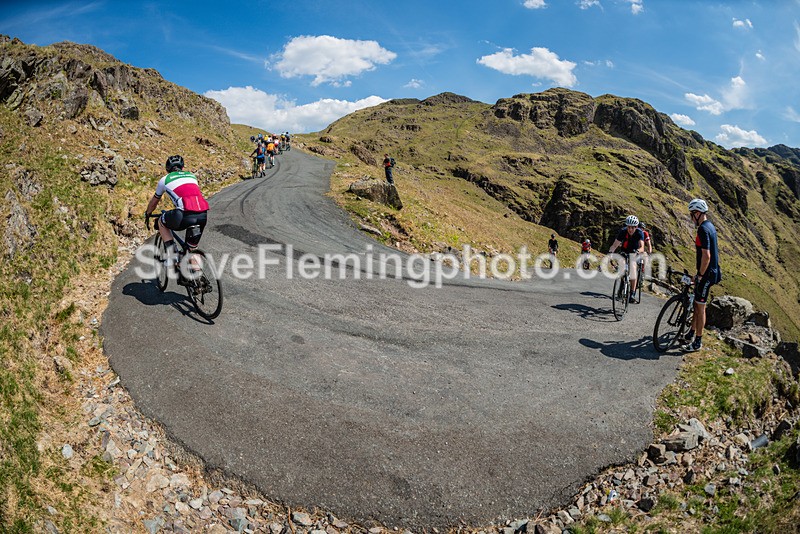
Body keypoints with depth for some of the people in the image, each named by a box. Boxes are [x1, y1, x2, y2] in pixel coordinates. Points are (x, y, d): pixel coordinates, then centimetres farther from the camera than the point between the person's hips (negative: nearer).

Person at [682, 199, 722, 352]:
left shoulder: (703, 230, -21)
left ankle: (698, 342, 8)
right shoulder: (710, 226, 11)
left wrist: (700, 276, -18)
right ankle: (691, 334, 28)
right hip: (712, 271, 10)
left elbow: (706, 256, -27)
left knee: (700, 307, -1)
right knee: (697, 303, 17)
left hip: (707, 274, -10)